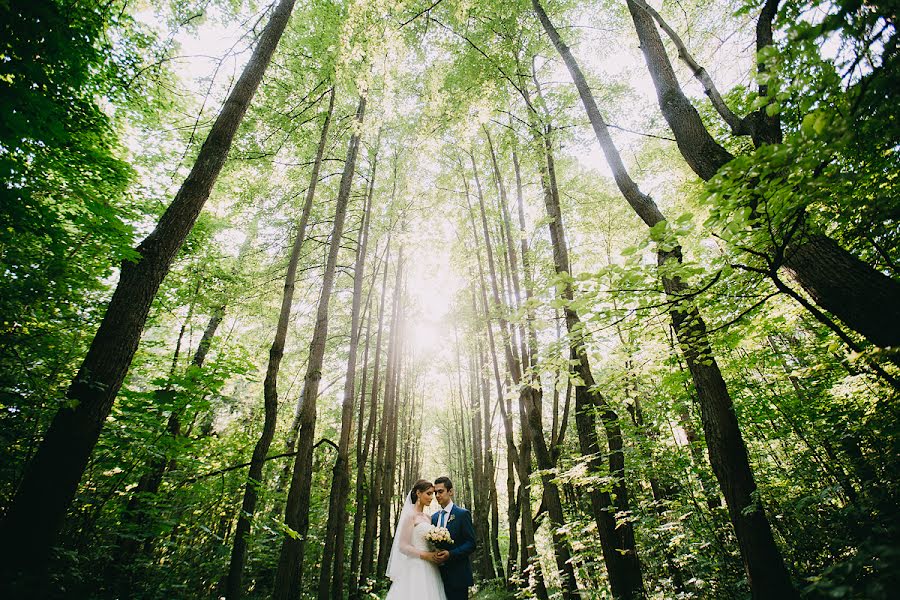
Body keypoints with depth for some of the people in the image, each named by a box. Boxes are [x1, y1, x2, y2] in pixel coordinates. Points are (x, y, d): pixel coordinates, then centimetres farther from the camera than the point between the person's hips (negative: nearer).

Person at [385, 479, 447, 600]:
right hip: (416, 568, -7)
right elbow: (402, 546, -13)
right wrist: (424, 555, -19)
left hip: (429, 570, 7)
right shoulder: (410, 514, -8)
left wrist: (436, 555, -1)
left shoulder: (427, 517, 14)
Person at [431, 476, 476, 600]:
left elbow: (471, 544, -11)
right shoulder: (434, 517, 12)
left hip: (457, 575, -5)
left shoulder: (463, 514, -7)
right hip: (439, 574, 6)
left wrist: (450, 554, -22)